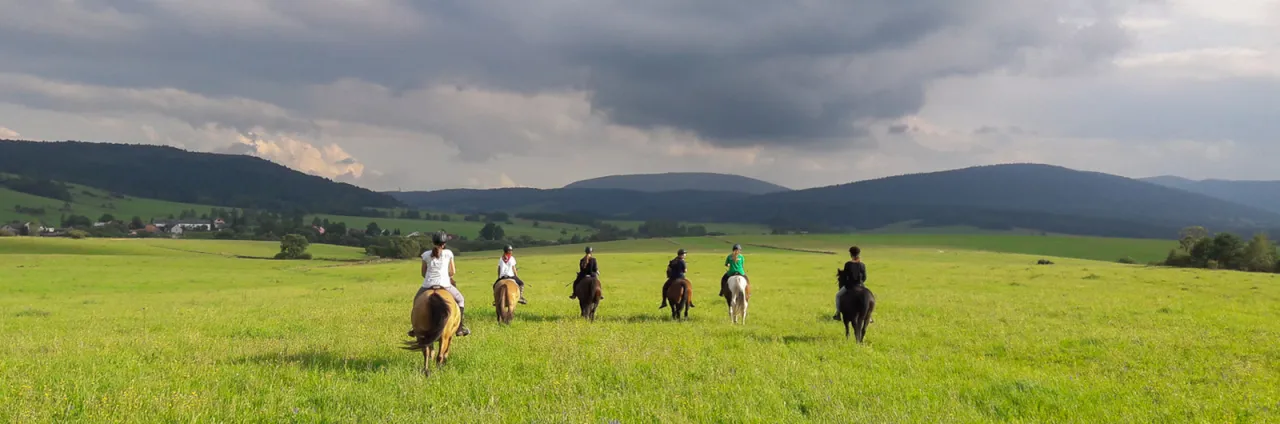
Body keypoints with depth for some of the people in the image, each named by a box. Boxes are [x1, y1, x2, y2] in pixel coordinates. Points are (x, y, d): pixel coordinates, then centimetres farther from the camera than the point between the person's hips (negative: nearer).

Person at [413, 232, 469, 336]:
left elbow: (423, 274, 15)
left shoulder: (426, 255, 11)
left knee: (417, 301, 29)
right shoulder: (448, 253, 10)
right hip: (444, 284, -1)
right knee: (460, 300, 21)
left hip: (428, 285, 1)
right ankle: (461, 328, 14)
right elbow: (453, 272, 15)